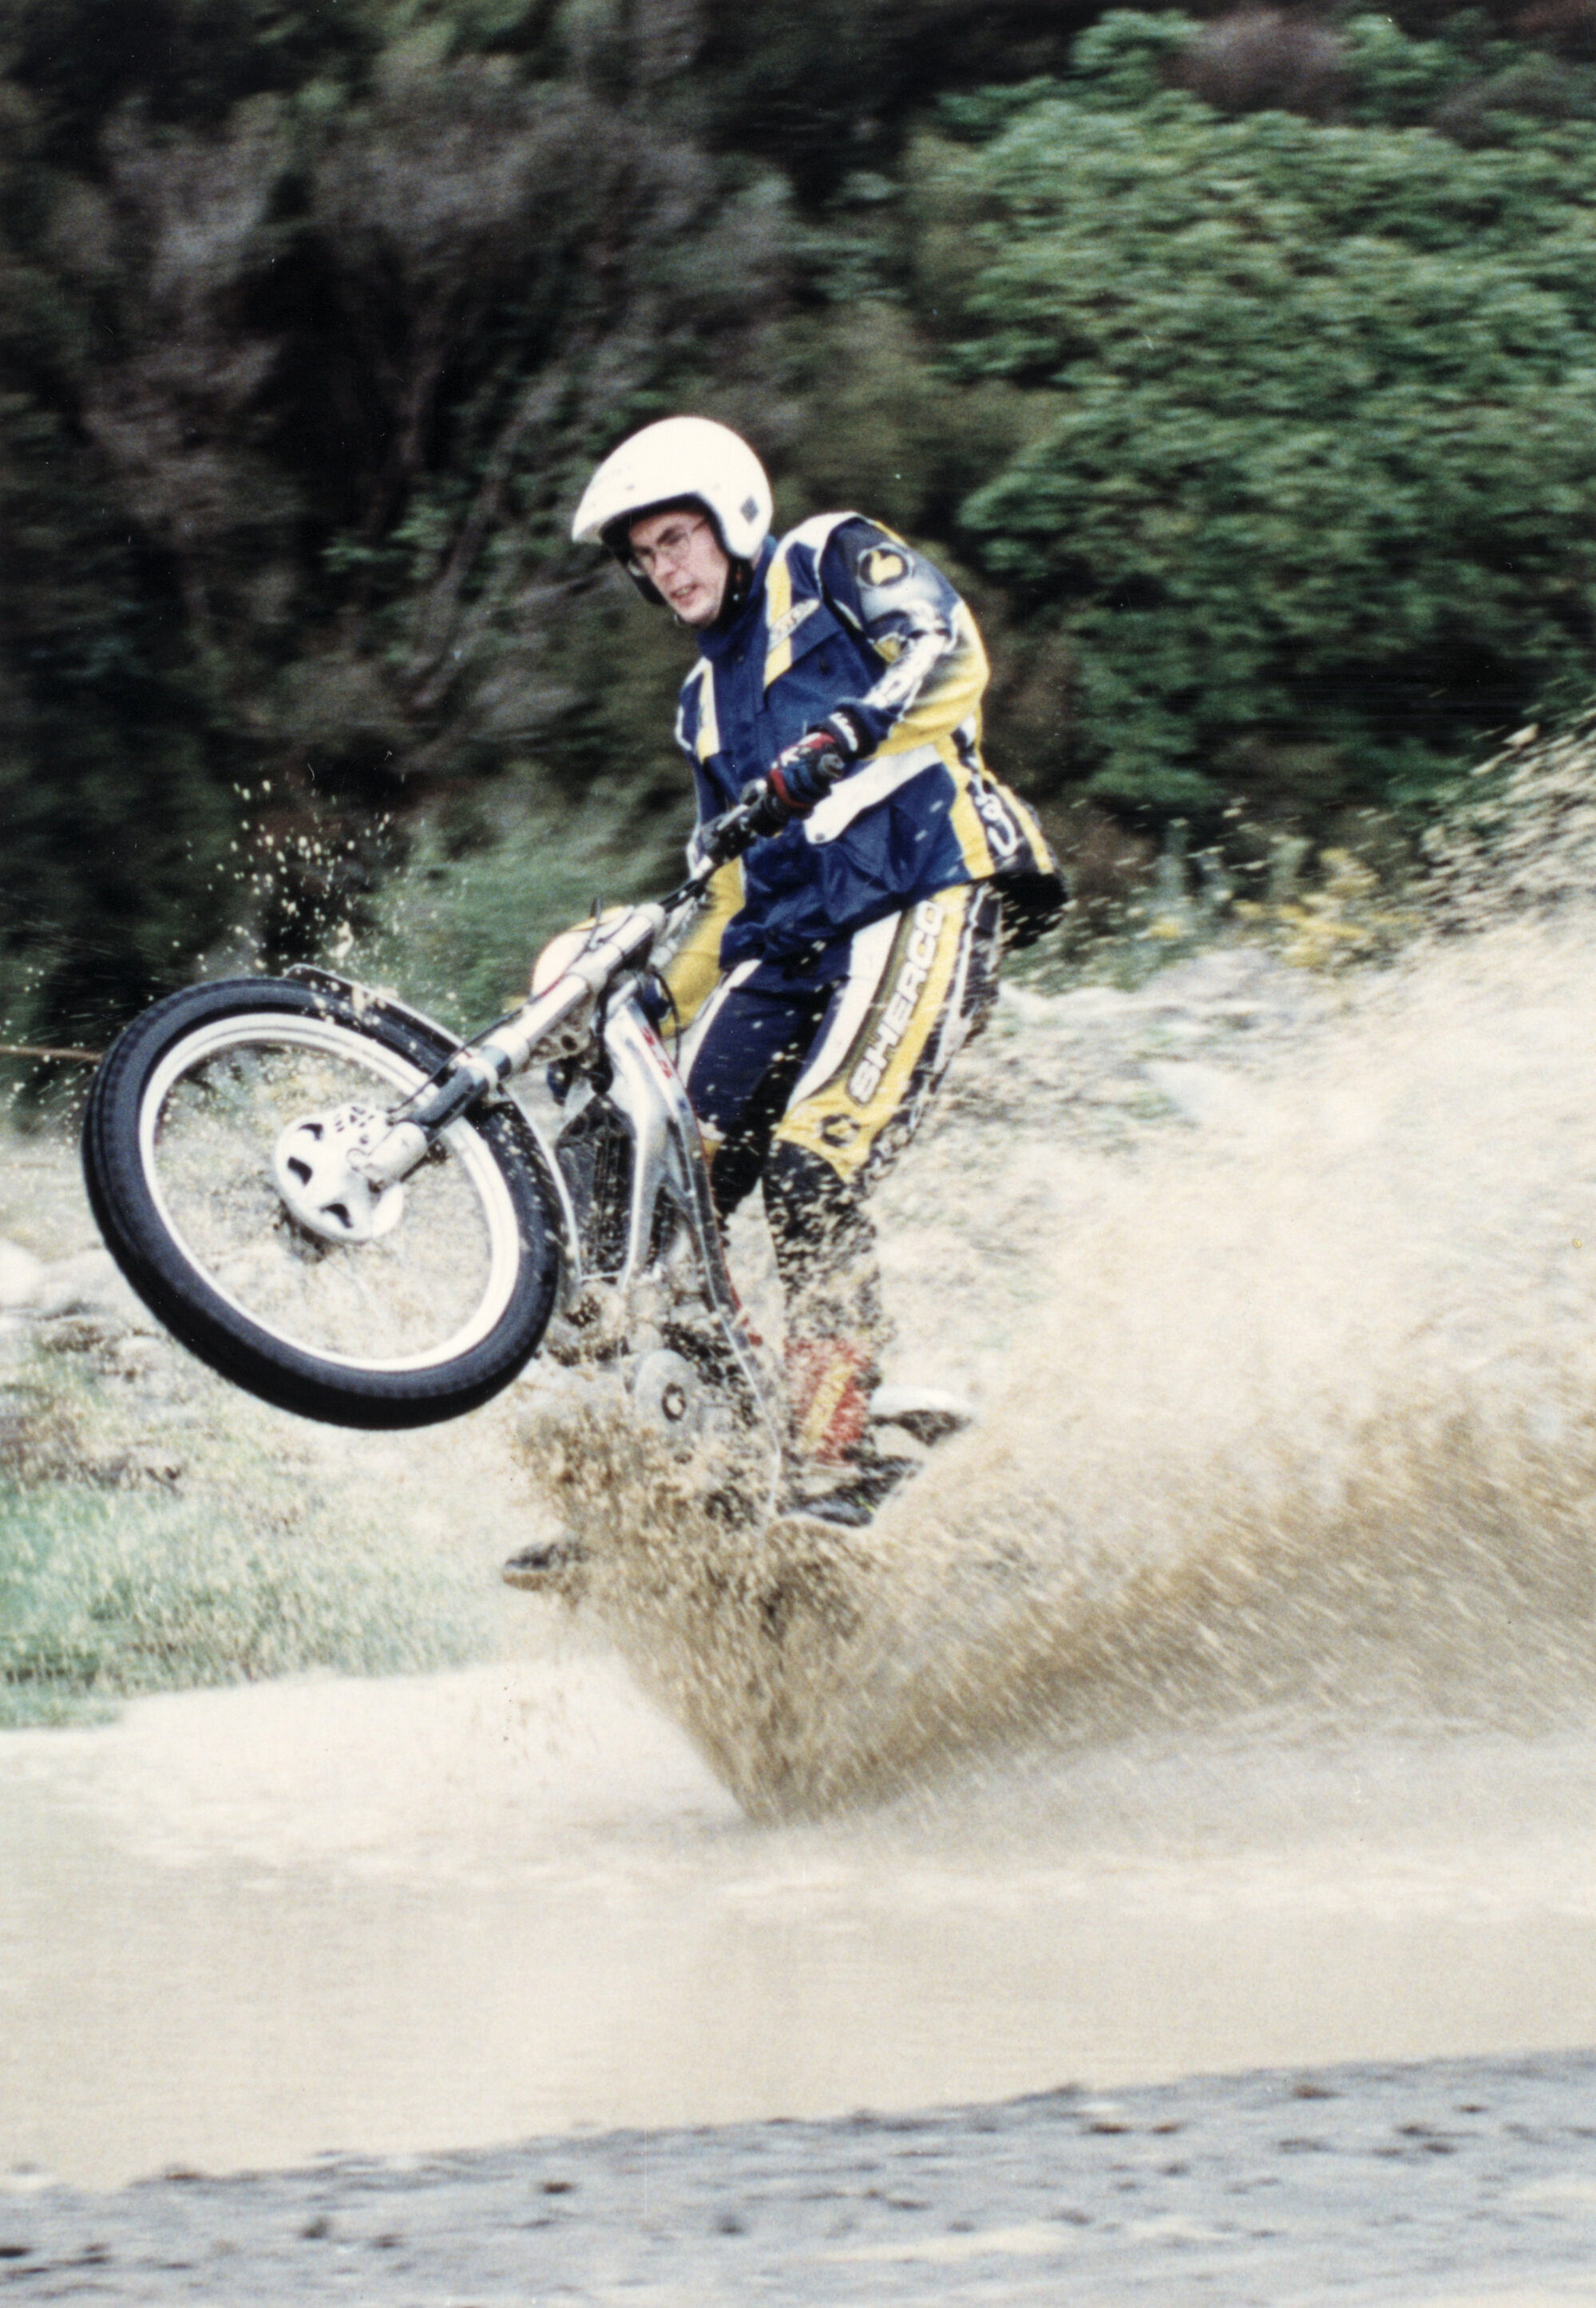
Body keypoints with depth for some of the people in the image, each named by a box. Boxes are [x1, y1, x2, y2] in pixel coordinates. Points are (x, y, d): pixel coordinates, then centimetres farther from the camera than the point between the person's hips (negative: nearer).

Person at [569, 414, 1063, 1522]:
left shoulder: (832, 562, 10)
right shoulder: (708, 702, 30)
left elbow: (947, 650, -10)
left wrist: (838, 740, -26)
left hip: (922, 898, -8)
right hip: (786, 937, 8)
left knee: (811, 1178, -25)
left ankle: (838, 1476, -26)